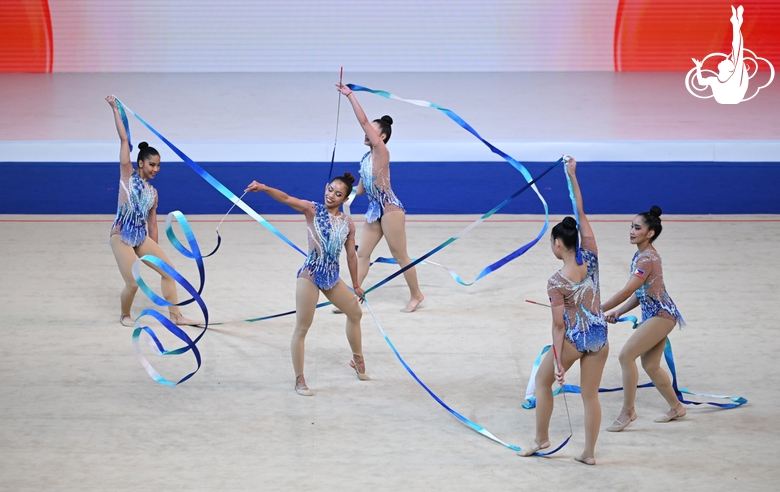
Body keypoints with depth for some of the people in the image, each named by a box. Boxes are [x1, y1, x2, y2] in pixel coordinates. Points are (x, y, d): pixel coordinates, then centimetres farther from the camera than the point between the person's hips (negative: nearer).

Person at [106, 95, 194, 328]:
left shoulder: (153, 192, 12)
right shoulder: (128, 174, -1)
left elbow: (152, 224, 17)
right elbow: (124, 139, -4)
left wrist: (156, 252, 17)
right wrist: (115, 109, -7)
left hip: (142, 238, 6)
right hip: (122, 237, -6)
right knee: (133, 283, -9)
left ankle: (175, 315, 11)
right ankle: (125, 315, 20)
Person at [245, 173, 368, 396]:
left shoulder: (347, 223, 5)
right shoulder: (313, 210, -6)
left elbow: (351, 255, 13)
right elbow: (286, 199, -22)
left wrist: (356, 285, 18)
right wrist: (264, 188, -39)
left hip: (332, 277, 6)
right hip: (310, 275, -6)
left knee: (355, 313, 21)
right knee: (302, 328, -3)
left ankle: (357, 360, 44)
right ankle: (299, 381, 4)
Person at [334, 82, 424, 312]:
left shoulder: (381, 152, -13)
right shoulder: (366, 158, 10)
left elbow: (363, 121, -20)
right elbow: (361, 188, 16)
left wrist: (350, 95, -21)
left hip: (390, 209, -8)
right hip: (374, 210, 8)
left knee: (400, 256, 2)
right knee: (362, 254, 6)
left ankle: (416, 295, 18)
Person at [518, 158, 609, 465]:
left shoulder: (556, 282, -18)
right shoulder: (590, 260, -8)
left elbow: (559, 325, -17)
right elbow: (581, 216, -2)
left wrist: (557, 362, -11)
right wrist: (573, 176, -2)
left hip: (574, 339, -4)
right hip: (599, 336, 4)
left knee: (542, 380, 20)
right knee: (590, 394, 12)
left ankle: (541, 439, 27)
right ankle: (589, 453, 14)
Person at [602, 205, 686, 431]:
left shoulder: (647, 259, -20)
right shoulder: (640, 256, 10)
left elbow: (626, 292, -25)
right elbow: (639, 293, 14)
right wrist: (619, 312, 2)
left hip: (660, 315, -10)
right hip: (653, 315, 10)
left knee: (626, 355, -15)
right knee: (650, 365, 16)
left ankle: (628, 411, -7)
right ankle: (676, 407, 31)